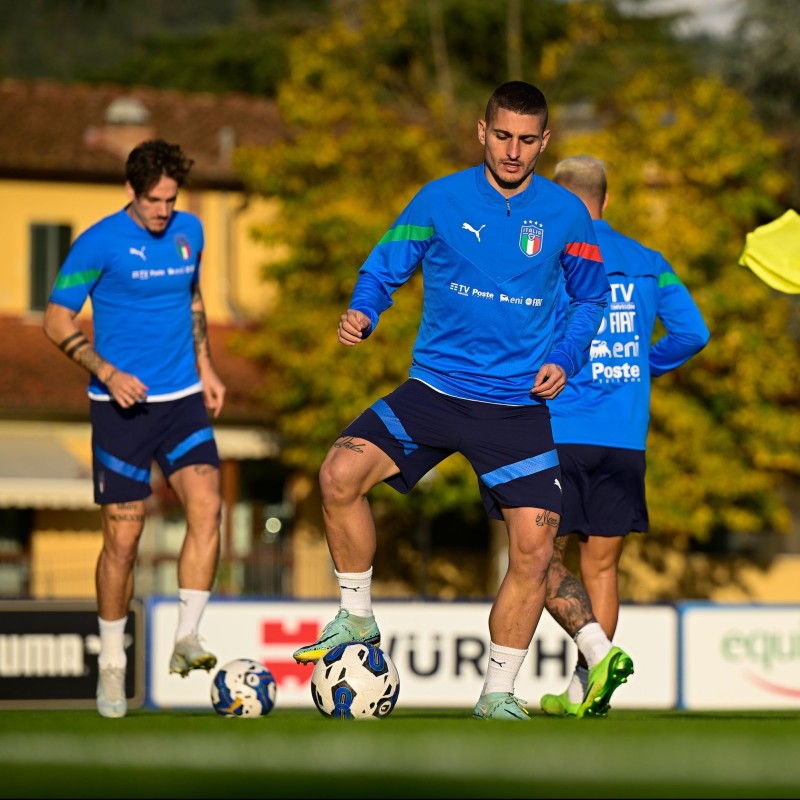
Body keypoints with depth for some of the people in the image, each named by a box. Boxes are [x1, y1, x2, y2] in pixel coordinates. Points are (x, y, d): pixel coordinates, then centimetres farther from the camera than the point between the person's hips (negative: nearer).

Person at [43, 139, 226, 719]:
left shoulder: (189, 231, 7)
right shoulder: (99, 243, -10)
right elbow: (58, 320, -7)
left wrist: (205, 366, 16)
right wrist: (108, 373, -18)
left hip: (182, 400, 4)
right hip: (122, 406, -4)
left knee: (206, 503, -18)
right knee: (123, 536, -2)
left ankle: (186, 637, -13)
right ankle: (112, 663, 14)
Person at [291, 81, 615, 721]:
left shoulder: (565, 215, 1)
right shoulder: (441, 199, 0)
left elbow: (592, 297, 14)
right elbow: (385, 268, 7)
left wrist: (565, 359, -3)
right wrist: (363, 312, -15)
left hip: (519, 404, 0)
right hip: (434, 388, 0)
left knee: (534, 549, -10)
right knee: (341, 474, -21)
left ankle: (499, 693, 8)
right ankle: (357, 619, 0)